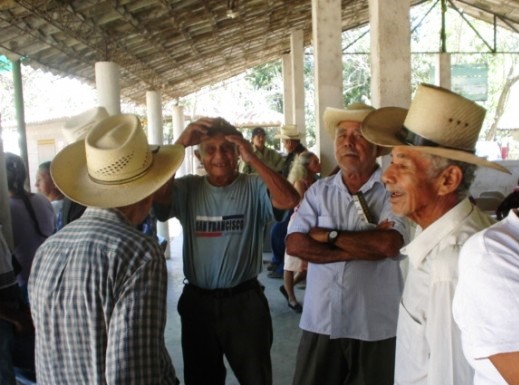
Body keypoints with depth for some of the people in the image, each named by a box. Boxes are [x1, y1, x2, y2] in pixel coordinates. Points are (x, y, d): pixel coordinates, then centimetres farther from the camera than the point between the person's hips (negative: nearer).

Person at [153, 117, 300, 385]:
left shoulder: (254, 188, -7)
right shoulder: (187, 189, -2)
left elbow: (289, 200, -24)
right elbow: (155, 194, -20)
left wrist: (252, 159, -25)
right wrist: (180, 144, -23)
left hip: (245, 300, -1)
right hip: (197, 301, 2)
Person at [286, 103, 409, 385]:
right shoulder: (319, 190, 3)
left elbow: (388, 244, -23)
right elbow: (295, 244, -9)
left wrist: (329, 235, -11)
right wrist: (363, 247, -16)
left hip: (376, 325, -2)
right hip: (321, 321, 3)